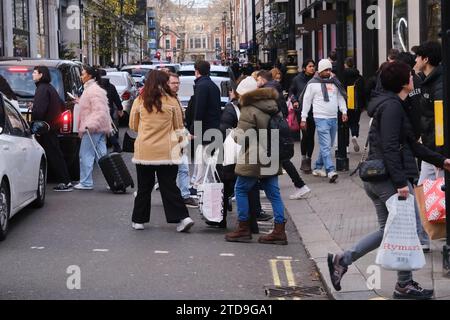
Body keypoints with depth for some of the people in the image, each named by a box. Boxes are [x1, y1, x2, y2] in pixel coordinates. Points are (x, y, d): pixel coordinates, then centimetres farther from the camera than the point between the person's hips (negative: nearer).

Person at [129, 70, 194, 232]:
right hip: (166, 151, 0)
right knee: (169, 186, 6)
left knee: (144, 187, 11)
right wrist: (180, 141, 21)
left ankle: (138, 220, 18)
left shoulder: (139, 101, -3)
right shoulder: (172, 101, -4)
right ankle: (182, 217, -2)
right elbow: (179, 127, 4)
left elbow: (133, 126, 8)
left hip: (144, 151, 0)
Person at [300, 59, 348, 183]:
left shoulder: (334, 82, 13)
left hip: (333, 118, 6)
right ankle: (331, 171, -20)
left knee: (327, 145, 11)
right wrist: (303, 118, 0)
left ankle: (318, 168, 23)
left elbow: (341, 97, 18)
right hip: (321, 118, -6)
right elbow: (306, 101, 2)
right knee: (326, 146, -13)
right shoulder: (313, 84, -1)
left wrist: (344, 111, 4)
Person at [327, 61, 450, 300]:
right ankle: (404, 286, 10)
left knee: (388, 230, 16)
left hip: (375, 179, 10)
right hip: (390, 178, -10)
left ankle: (342, 260, 11)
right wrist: (400, 182, -25)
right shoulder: (392, 106, -15)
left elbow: (410, 144, 23)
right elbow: (390, 147, -23)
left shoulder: (389, 104, 18)